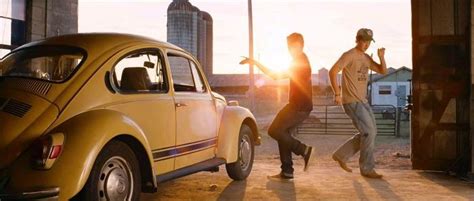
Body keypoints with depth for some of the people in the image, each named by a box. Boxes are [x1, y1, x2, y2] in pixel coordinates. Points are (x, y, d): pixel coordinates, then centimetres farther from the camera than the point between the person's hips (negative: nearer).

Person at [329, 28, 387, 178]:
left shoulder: (366, 58, 15)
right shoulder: (349, 55, -11)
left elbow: (383, 71, 15)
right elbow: (333, 72, -18)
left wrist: (381, 57, -3)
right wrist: (337, 93, -22)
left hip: (363, 101, 9)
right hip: (351, 101, -9)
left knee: (371, 132, 11)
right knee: (369, 132, -11)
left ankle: (341, 155, 18)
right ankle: (367, 169, 0)